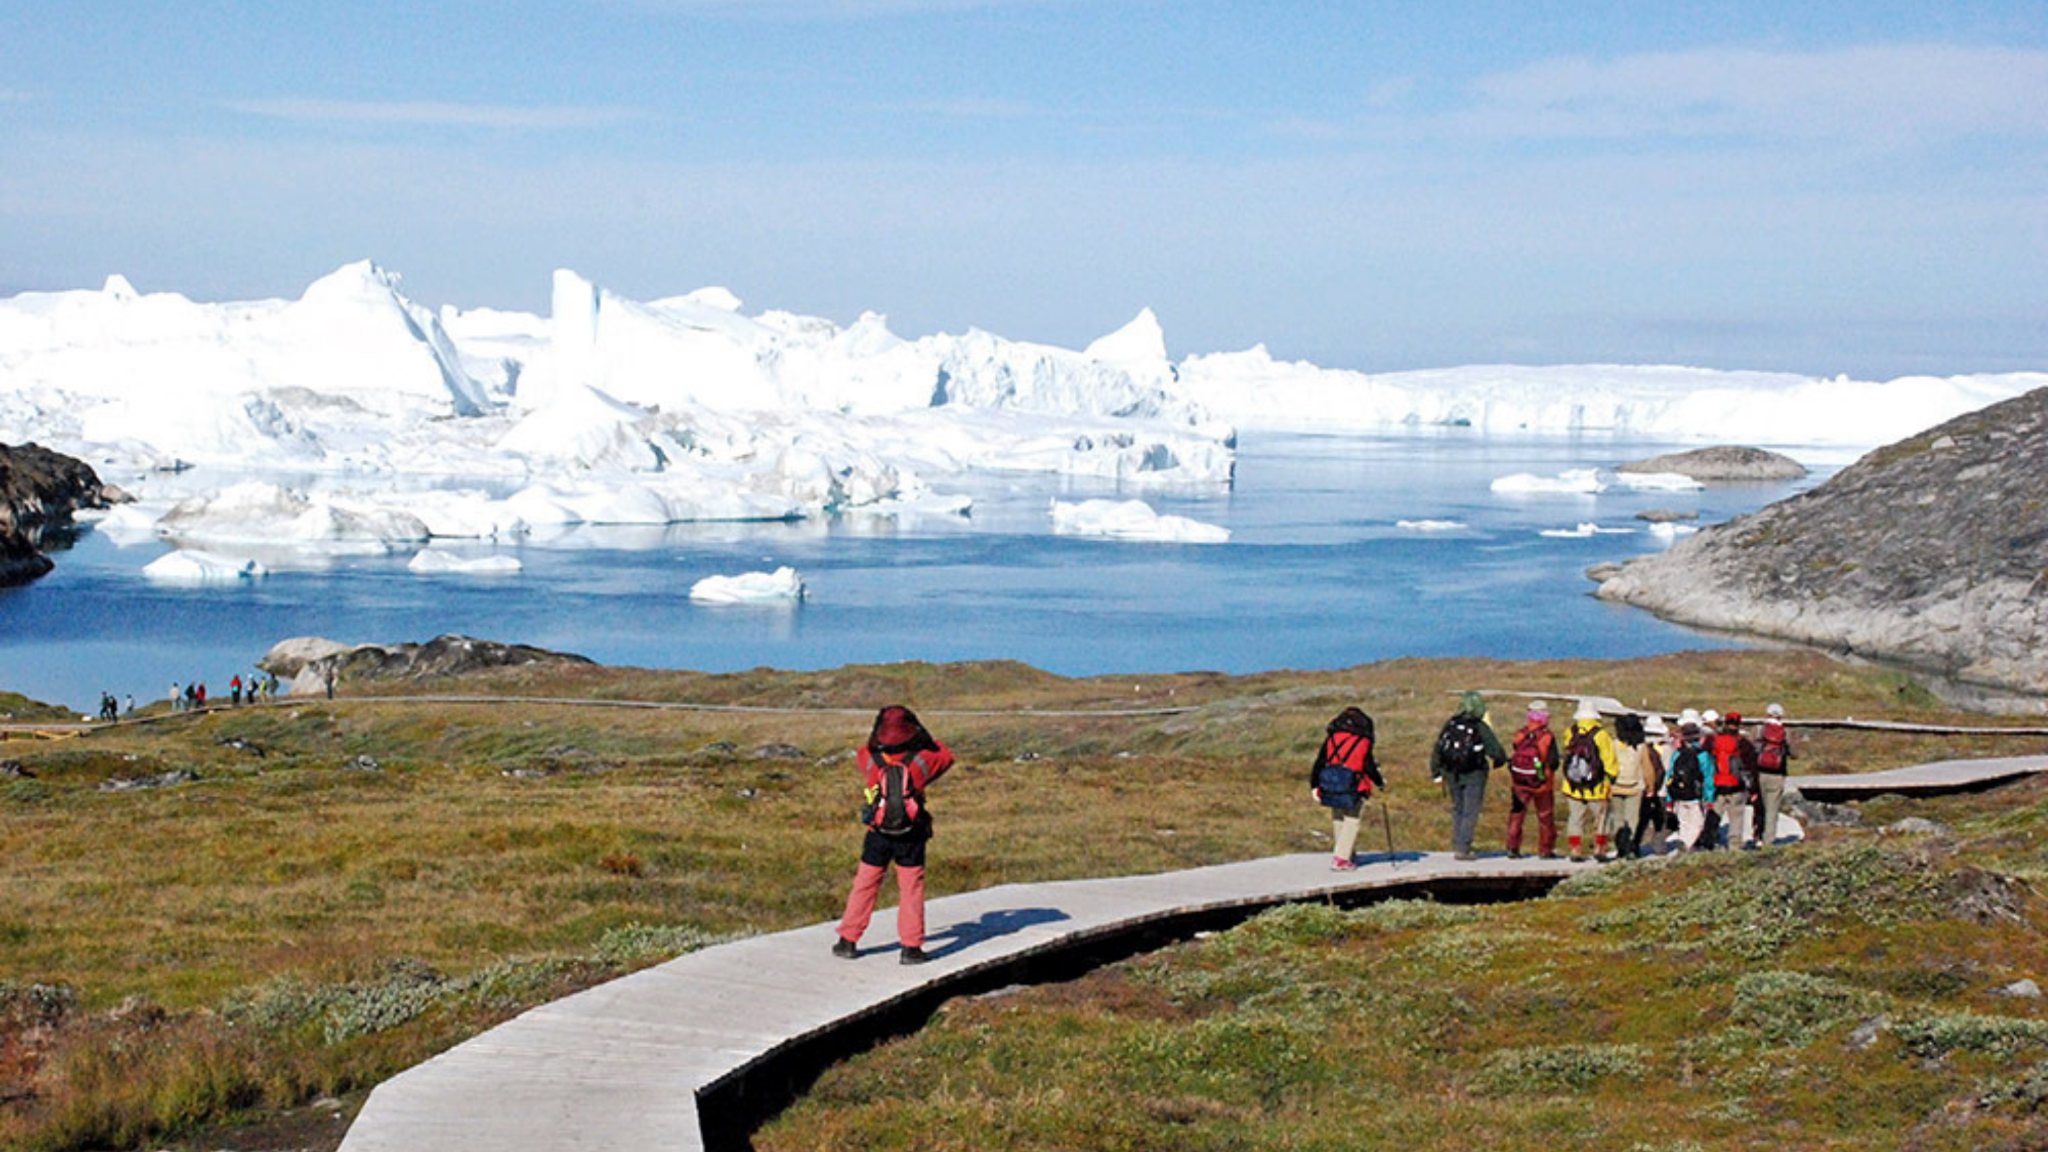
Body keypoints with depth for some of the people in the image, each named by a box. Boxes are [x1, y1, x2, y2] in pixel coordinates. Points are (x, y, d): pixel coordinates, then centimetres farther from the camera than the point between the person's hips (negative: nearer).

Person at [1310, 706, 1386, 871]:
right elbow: (1369, 767, -2)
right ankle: (1341, 859, -5)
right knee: (1351, 821, 3)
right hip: (1352, 787, -4)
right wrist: (1380, 782, 14)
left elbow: (1319, 762, 5)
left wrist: (1314, 786, 8)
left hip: (1330, 784, 4)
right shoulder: (1363, 741, -3)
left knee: (1338, 819, 18)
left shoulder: (1331, 738, 7)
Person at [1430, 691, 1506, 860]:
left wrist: (1436, 773, 13)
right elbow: (1498, 754, -11)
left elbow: (1437, 751, 5)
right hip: (1474, 776, -4)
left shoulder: (1450, 725, 1)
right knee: (1470, 813, 0)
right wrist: (1495, 763, 12)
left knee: (1458, 811, 18)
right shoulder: (1481, 728, -10)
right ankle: (1462, 849, -6)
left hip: (1452, 775, 4)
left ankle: (1457, 846, 19)